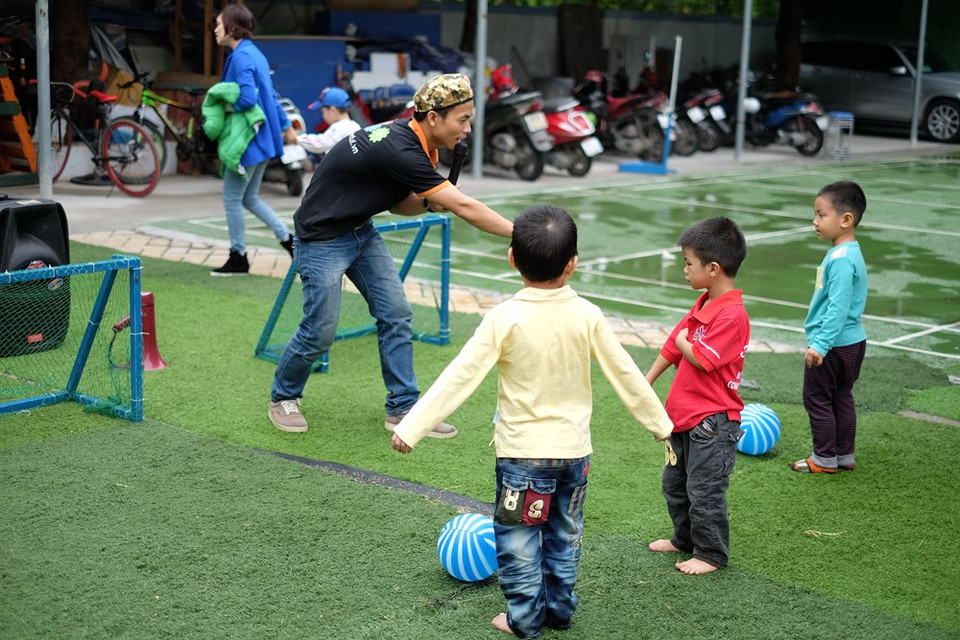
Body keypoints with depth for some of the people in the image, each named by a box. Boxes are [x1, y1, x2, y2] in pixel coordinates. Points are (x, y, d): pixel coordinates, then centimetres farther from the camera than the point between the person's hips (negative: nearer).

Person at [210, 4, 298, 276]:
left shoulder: (241, 57, -18)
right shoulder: (254, 54, 13)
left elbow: (247, 99, -28)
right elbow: (268, 95, 22)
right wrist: (286, 126, 28)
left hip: (248, 141, -10)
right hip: (262, 138, 10)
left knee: (232, 199, 3)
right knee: (249, 198, 16)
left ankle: (238, 259, 12)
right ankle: (289, 239, 13)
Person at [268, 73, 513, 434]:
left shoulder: (410, 140, -4)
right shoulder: (399, 151, -32)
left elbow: (396, 203, 7)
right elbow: (464, 207, -33)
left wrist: (429, 202, -14)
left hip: (360, 230, 9)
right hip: (322, 238, -9)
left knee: (396, 315, 1)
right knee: (320, 331, -3)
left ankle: (403, 409, 7)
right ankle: (282, 397, 23)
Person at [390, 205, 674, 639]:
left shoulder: (504, 319, -17)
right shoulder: (587, 317, -9)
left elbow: (459, 378, -18)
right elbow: (625, 374, -1)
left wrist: (411, 427, -13)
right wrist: (659, 422, 12)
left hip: (523, 452, -3)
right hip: (574, 450, 4)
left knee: (518, 537, 11)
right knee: (565, 535, 20)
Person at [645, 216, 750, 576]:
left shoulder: (732, 315, -22)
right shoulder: (703, 305, 8)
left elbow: (702, 359, -25)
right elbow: (673, 346, 15)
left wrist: (684, 342, -5)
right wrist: (645, 385, 17)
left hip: (712, 423, -10)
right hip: (685, 417, 10)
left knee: (704, 491, -1)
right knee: (674, 483, 22)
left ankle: (711, 554, 14)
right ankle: (685, 538, 38)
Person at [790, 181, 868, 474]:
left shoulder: (841, 259, -23)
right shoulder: (849, 252, 9)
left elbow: (838, 307, -28)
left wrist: (820, 345, -29)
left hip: (833, 346, -10)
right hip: (852, 341, 10)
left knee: (816, 399, 3)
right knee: (842, 399, 17)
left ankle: (824, 459, 12)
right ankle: (845, 456, 26)